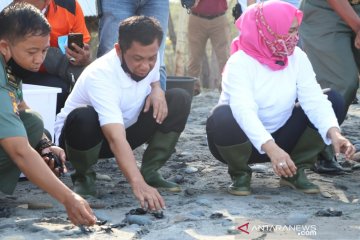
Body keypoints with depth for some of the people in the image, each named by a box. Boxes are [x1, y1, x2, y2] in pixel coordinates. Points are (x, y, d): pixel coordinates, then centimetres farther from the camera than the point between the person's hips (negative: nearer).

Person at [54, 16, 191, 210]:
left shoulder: (150, 59, -15)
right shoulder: (100, 76, -36)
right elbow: (116, 139, -48)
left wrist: (157, 90, -14)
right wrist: (138, 184, -61)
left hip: (126, 128, 6)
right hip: (86, 135, -6)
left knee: (180, 100, -14)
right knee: (84, 117, -42)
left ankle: (150, 172, -4)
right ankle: (83, 177, -11)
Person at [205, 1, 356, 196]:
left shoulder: (297, 57, -7)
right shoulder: (240, 63, -22)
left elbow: (314, 100, -18)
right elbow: (243, 111, -37)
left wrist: (334, 134, -36)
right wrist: (271, 148, -52)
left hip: (280, 138, 5)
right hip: (245, 141, -5)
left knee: (333, 100, -11)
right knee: (224, 118, -39)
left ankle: (295, 170, 0)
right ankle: (240, 173, -7)